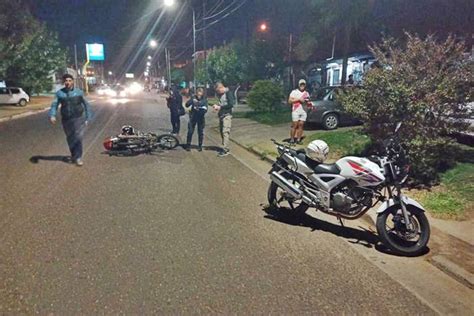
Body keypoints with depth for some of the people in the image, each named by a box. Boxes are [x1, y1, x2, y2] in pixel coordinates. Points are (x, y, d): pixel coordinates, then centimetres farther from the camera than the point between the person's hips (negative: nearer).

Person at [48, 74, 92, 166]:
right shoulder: (59, 93, 2)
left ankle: (78, 157, -5)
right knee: (70, 139, 13)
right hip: (66, 120, 2)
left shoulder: (79, 92, -1)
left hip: (78, 119, -2)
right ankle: (73, 155, 31)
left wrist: (88, 118, 3)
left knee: (78, 138, -11)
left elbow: (86, 105, 5)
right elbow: (54, 105, -1)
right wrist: (52, 115, -18)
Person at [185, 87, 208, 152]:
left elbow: (205, 109, -13)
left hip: (201, 118, 0)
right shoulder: (193, 97, -5)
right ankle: (188, 145, 13)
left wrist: (200, 109, -32)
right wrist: (191, 101, -29)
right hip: (193, 117, 0)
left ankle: (200, 146, 20)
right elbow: (187, 105, -11)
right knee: (190, 131, 0)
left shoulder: (204, 100, -7)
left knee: (200, 132, 7)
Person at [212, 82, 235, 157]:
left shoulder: (228, 93, -9)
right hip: (221, 115, 9)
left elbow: (231, 104, -17)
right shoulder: (220, 94, 15)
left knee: (225, 131, -13)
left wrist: (220, 107, -15)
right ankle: (226, 148, 16)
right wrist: (216, 106, 4)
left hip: (227, 115, -8)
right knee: (222, 131, 8)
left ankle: (225, 150, -14)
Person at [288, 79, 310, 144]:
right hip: (296, 111, -4)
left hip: (303, 112, 4)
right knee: (294, 125, -7)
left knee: (301, 125, 2)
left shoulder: (306, 93, 16)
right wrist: (298, 99, -13)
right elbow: (289, 101, -7)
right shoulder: (294, 92, 1)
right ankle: (292, 139, -1)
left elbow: (308, 102, 26)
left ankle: (298, 139, 8)